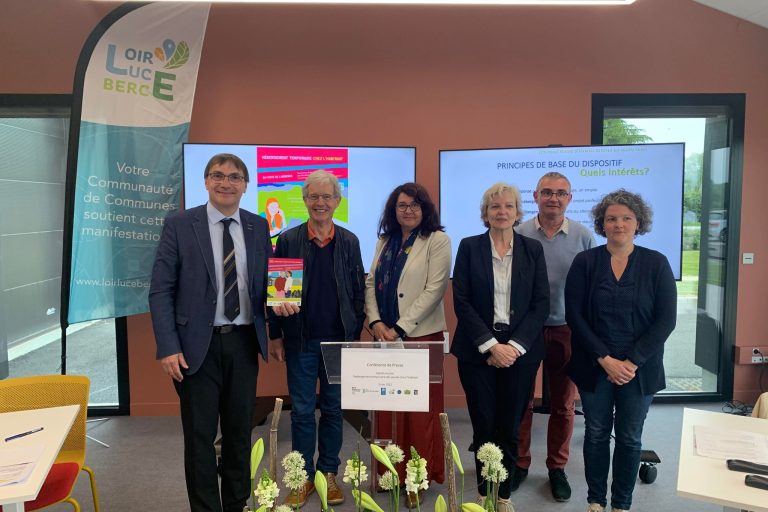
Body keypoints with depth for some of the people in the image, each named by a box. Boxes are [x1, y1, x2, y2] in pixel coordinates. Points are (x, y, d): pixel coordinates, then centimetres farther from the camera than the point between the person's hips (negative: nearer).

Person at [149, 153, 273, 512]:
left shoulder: (258, 227, 5)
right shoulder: (179, 225, -4)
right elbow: (160, 290, -6)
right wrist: (168, 347, -13)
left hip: (244, 342, 3)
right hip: (197, 344, -3)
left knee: (240, 431, 15)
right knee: (200, 435, 7)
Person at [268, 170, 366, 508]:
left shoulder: (349, 242, 2)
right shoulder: (288, 240, -1)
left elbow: (358, 291, 5)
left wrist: (356, 335, 2)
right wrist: (275, 336, 0)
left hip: (339, 339, 1)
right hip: (301, 340, -1)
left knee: (334, 410, 11)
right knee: (302, 412, 8)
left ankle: (329, 474, 28)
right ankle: (303, 477, 23)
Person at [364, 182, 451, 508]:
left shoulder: (437, 241, -5)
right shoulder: (385, 241, 13)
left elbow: (434, 290, -13)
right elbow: (371, 282, 10)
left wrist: (399, 328, -16)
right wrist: (375, 322, -6)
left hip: (420, 335, -5)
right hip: (384, 335, 5)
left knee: (419, 408, 3)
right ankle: (391, 470, 24)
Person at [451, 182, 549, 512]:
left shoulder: (533, 249, 4)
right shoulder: (469, 247, 0)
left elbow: (542, 304, 0)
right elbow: (461, 301, -5)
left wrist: (514, 345, -11)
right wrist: (491, 345, -12)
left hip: (520, 351, 1)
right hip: (477, 351, -1)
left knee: (509, 427, 7)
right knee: (483, 426, 7)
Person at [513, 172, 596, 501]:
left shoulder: (583, 237, -2)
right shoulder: (518, 235, -6)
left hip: (567, 331, 1)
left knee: (563, 404, 13)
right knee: (521, 401, 11)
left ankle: (557, 468, 31)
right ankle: (519, 463, 28)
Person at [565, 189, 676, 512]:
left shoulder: (656, 263, -2)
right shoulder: (585, 262, -3)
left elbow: (666, 319, -5)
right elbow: (574, 315, -7)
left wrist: (633, 362, -13)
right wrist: (605, 359, -13)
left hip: (640, 369, 0)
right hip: (594, 366, 0)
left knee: (630, 438, 11)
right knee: (596, 434, 11)